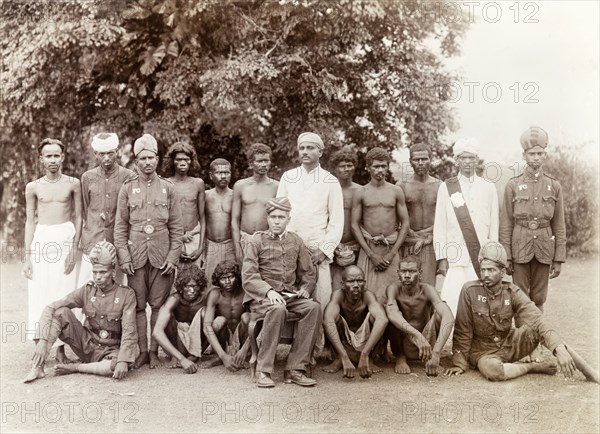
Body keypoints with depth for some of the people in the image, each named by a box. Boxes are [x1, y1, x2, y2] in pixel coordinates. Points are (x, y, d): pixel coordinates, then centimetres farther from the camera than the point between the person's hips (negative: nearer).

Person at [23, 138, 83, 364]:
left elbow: (78, 218, 5)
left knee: (64, 295, -2)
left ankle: (61, 348, 5)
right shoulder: (33, 187, 7)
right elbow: (30, 221, 9)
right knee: (40, 294, 0)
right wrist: (27, 257, 5)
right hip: (41, 240, 1)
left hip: (66, 239, -1)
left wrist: (74, 248, -5)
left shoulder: (73, 184, 4)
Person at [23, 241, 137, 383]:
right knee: (60, 312, -19)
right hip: (87, 344, 2)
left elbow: (129, 332, -19)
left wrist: (123, 361, -34)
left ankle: (73, 368, -16)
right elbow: (50, 308, -11)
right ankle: (38, 367, -22)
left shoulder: (126, 294, -11)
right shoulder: (87, 291, -4)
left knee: (120, 369, -38)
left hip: (111, 349, -2)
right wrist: (43, 340, -26)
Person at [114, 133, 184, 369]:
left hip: (161, 257, 0)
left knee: (158, 305, 4)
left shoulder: (168, 188, 5)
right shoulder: (127, 188, 5)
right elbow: (120, 226, 5)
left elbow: (177, 227, 4)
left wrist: (172, 257, -4)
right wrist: (124, 257, -4)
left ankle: (154, 351, 12)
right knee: (138, 305, 4)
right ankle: (142, 351, 12)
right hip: (136, 256, 0)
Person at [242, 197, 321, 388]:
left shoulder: (296, 241, 15)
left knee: (313, 307, -26)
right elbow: (248, 276, -6)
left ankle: (295, 369, -24)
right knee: (277, 310, -38)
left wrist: (305, 288, -2)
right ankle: (264, 371, -28)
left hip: (290, 295, 4)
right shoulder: (256, 241, 2)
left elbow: (308, 272, 19)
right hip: (261, 296, -4)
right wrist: (268, 291, -21)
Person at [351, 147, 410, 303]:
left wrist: (391, 253, -5)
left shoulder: (396, 191, 7)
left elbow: (405, 224, 5)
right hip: (368, 249, 0)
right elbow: (355, 225, 1)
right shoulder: (360, 193, 4)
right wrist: (371, 254, -7)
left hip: (392, 250, 1)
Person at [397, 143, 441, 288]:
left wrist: (426, 239, -6)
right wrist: (416, 237, -6)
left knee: (428, 286, -5)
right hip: (408, 243, -1)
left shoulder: (440, 186, 7)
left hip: (431, 243, 1)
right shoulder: (401, 186, 4)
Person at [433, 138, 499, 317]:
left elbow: (494, 226, 10)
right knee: (453, 301, -9)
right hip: (455, 257, -1)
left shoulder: (489, 188, 10)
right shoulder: (446, 187, 5)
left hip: (482, 257, 2)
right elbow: (439, 225, 4)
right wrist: (441, 258, -1)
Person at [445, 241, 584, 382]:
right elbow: (463, 330, -8)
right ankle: (533, 367, -12)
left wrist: (560, 349, -36)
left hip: (510, 345, 2)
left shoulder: (512, 293, -8)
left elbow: (537, 320, -22)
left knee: (536, 327, -25)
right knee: (491, 369, -38)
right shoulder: (470, 290, -14)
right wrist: (460, 363, -9)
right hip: (484, 351, -2)